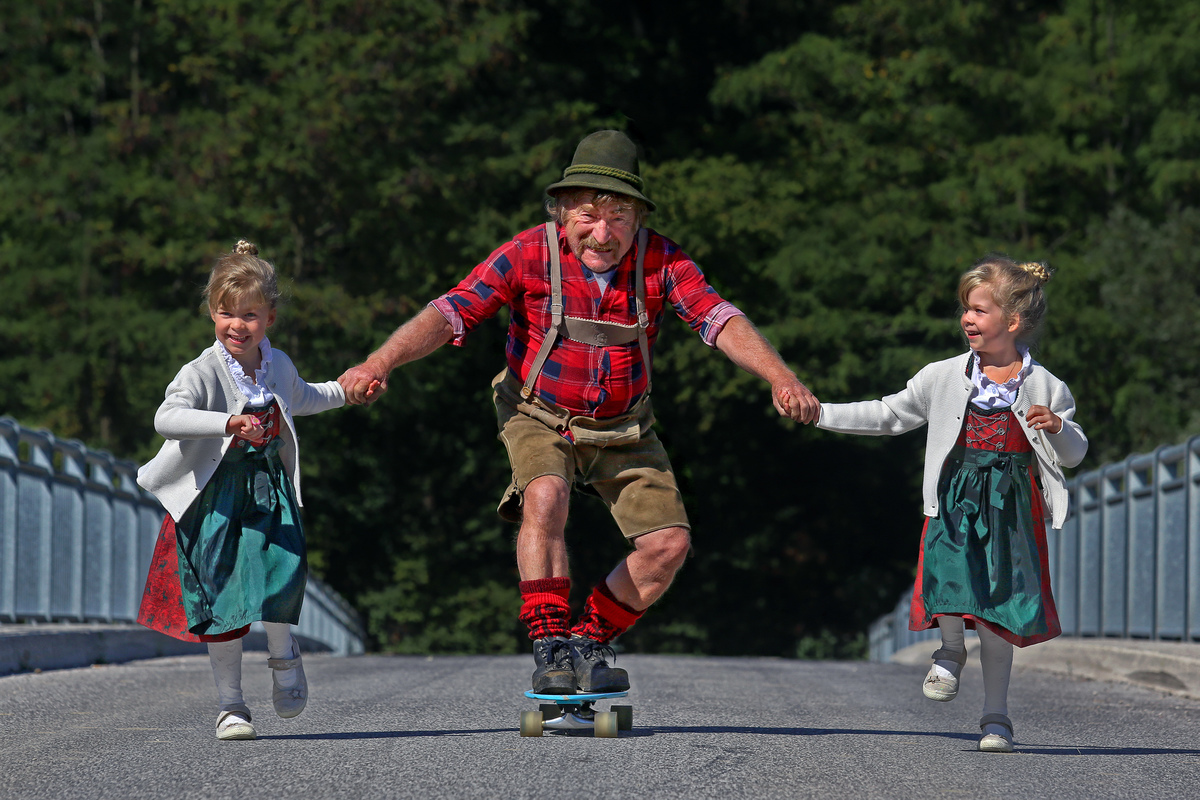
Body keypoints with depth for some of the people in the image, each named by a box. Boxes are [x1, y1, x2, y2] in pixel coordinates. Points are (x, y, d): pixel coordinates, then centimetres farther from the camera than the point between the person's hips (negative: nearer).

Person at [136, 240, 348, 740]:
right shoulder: (204, 372, -16)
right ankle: (230, 704, 12)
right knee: (225, 596, -1)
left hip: (270, 488, 3)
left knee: (282, 570, -18)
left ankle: (283, 653, 12)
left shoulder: (279, 366, 4)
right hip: (217, 495, -3)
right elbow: (166, 418, -35)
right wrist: (230, 423, -45)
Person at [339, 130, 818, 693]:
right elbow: (449, 313, -23)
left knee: (669, 543, -9)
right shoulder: (529, 255, -18)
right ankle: (550, 646, -28)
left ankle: (589, 640, 12)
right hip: (541, 419, -3)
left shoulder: (659, 261, -13)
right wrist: (378, 365, -37)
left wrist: (780, 377, -40)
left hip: (624, 429, 3)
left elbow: (720, 320, -24)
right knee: (546, 496, -33)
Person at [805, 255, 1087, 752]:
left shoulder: (1046, 388, 2)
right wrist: (822, 413, 8)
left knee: (997, 614, -2)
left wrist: (1058, 428, -14)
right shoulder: (944, 377, 7)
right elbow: (890, 415, 13)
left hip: (1012, 505, -1)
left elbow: (1073, 454, 9)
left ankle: (995, 716, 9)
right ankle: (951, 653, 4)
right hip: (954, 497, 1)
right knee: (951, 568, -26)